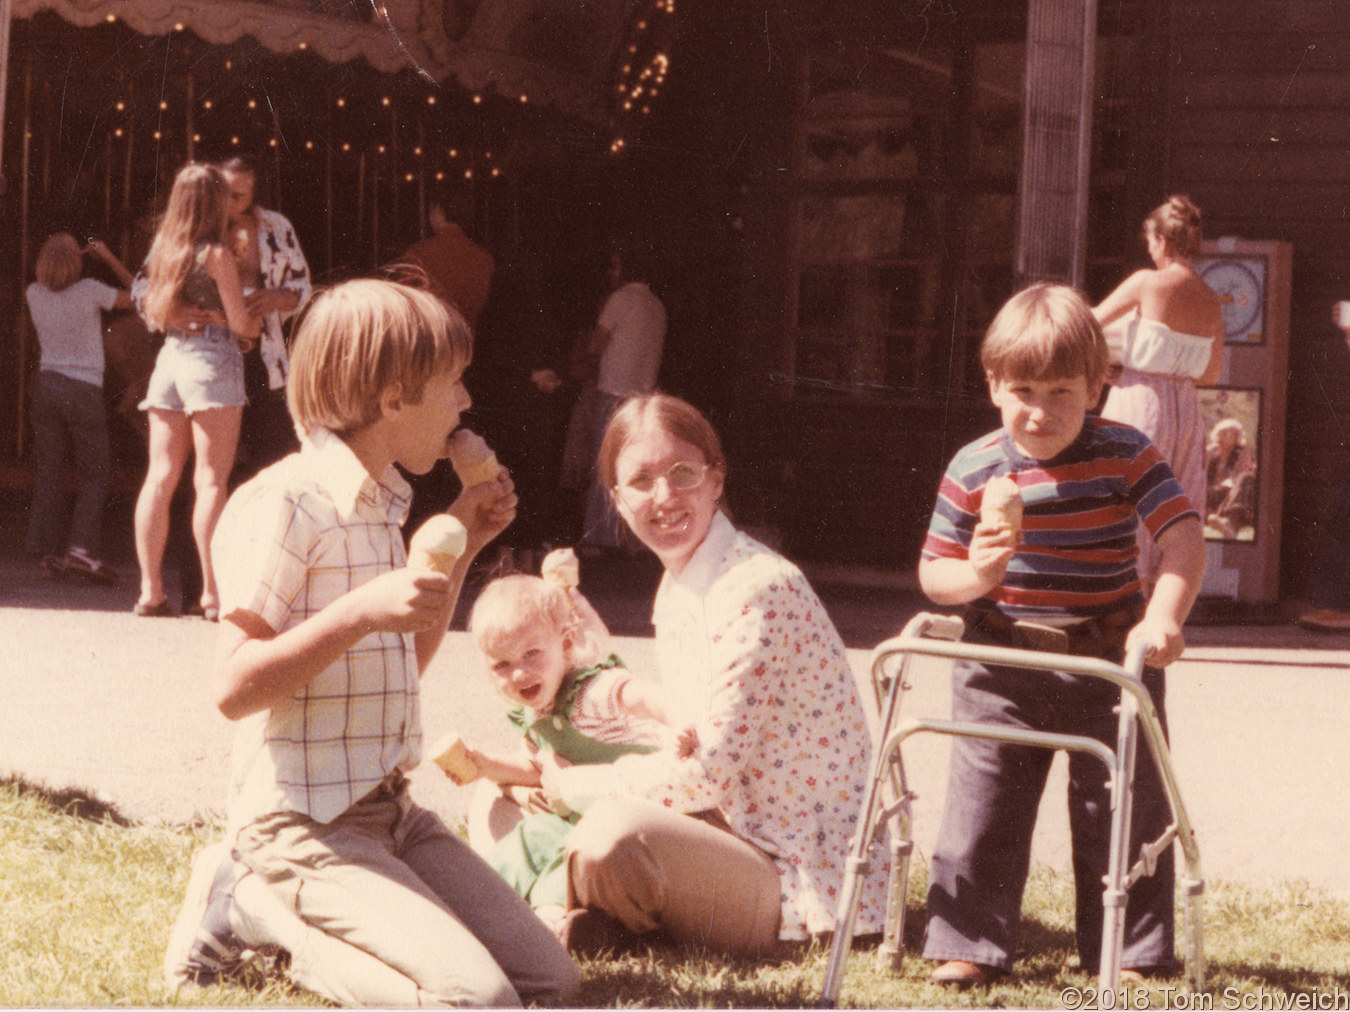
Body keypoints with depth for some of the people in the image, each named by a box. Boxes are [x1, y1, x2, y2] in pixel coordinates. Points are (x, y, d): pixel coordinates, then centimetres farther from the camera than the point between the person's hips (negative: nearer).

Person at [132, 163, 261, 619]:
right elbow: (240, 322, -7)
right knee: (211, 480, -6)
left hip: (169, 357, 6)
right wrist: (254, 326, 16)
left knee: (159, 478, 4)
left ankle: (150, 590, 3)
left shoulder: (162, 249, 11)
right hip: (212, 359, -6)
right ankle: (212, 593, -8)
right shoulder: (216, 254, -7)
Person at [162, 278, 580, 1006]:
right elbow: (234, 688, -19)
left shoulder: (379, 507, 15)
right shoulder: (283, 504, -13)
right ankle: (252, 904, -2)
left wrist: (460, 549, 18)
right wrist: (360, 610, -28)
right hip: (300, 823, -9)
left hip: (389, 810, 9)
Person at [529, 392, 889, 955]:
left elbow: (710, 769, -21)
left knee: (614, 832, -34)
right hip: (734, 835, 9)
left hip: (801, 871, -9)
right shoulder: (675, 592, 8)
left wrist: (574, 785, -10)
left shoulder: (758, 590, -20)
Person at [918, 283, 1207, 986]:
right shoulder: (973, 471, -4)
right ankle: (971, 943, 12)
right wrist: (974, 576, -21)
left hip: (1109, 664, -1)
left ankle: (1131, 950, 17)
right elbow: (932, 573, 1)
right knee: (982, 808, 2)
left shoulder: (1126, 456, -6)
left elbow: (1184, 538, -13)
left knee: (1120, 810, 5)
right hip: (1001, 669, 1)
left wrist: (1163, 618, -28)